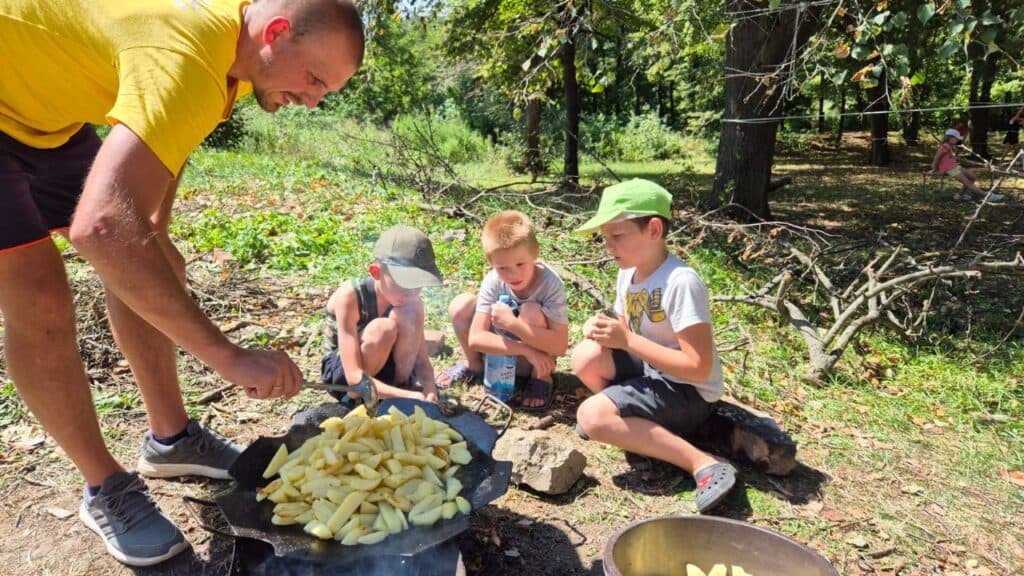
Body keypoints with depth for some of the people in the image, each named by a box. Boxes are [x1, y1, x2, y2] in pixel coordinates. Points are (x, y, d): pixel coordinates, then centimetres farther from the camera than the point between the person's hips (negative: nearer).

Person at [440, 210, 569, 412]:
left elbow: (560, 346, -34)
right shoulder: (493, 282, -21)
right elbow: (475, 338, -24)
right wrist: (525, 349, -35)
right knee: (461, 305, -17)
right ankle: (474, 366, 10)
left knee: (531, 311, -32)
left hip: (534, 358, -3)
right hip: (502, 351, 3)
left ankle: (542, 379, -9)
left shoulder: (551, 284, -28)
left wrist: (512, 323, -43)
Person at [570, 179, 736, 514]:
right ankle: (634, 419, 5)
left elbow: (699, 368, -28)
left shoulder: (681, 282, -25)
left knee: (592, 417, -25)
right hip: (650, 372, 8)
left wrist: (627, 339, -27)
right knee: (586, 357, -15)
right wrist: (603, 327, -11)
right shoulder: (627, 273, 1)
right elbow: (628, 332, 13)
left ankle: (703, 464, -18)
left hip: (687, 392, -8)